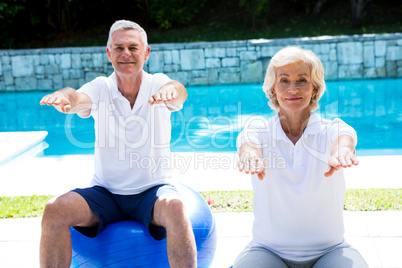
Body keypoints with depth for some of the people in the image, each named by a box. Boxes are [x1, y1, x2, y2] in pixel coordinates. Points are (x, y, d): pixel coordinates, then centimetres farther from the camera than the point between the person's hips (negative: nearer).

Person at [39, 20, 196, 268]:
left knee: (174, 208, -34)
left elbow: (178, 92, -27)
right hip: (105, 192, 2)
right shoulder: (100, 88, -2)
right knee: (54, 211, -21)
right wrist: (65, 98, -48)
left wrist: (170, 91, -52)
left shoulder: (157, 83, -4)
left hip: (152, 191, -2)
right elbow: (80, 99, -24)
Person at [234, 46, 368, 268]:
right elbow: (249, 142, -24)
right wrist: (251, 155, -49)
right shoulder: (259, 129, -1)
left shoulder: (331, 130, -3)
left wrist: (340, 152, -51)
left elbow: (344, 136, -26)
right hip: (268, 250, 0)